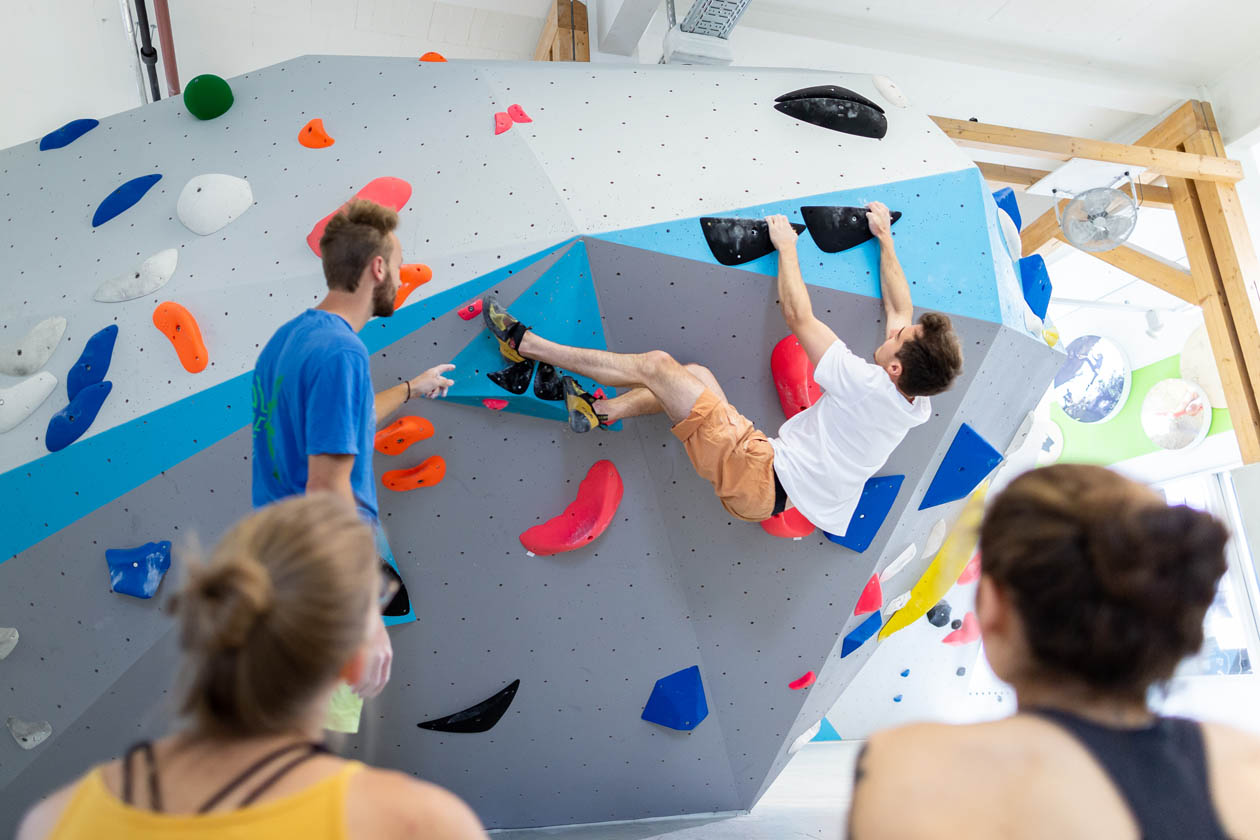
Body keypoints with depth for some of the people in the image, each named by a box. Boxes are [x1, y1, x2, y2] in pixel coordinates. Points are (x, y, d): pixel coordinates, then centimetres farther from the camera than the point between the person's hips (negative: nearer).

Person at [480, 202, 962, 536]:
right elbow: (901, 310, 15)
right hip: (773, 491, 9)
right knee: (694, 374, 14)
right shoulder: (916, 405, 0)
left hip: (757, 479, -9)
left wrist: (787, 246, -3)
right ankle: (601, 411, 17)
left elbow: (797, 316, -17)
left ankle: (527, 343, 2)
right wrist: (885, 238, 21)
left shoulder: (867, 386, -24)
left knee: (656, 364, -9)